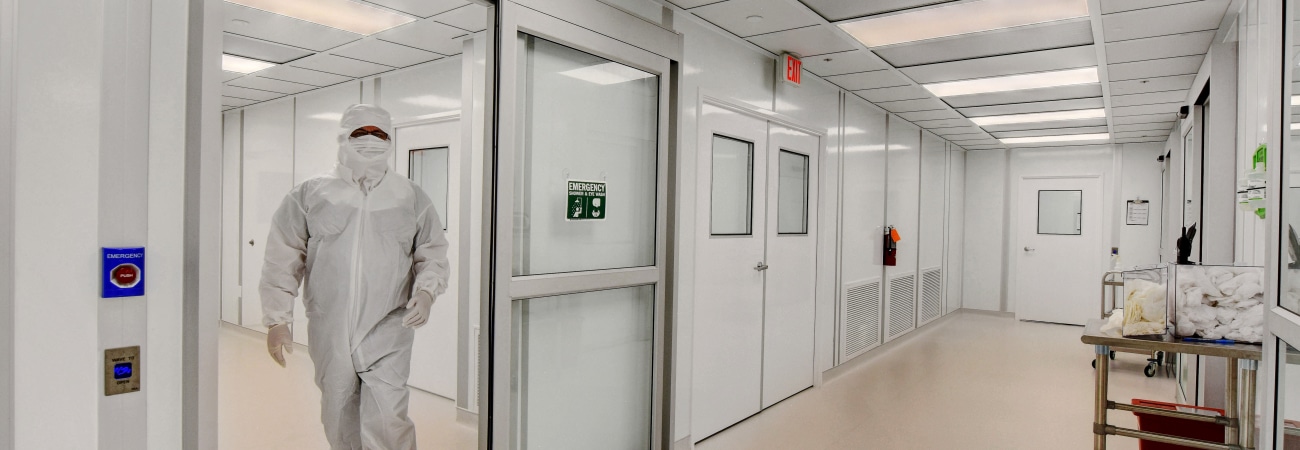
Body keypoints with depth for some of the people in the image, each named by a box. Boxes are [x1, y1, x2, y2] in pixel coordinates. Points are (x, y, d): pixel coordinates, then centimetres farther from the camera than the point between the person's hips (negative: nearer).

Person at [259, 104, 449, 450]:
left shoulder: (411, 197, 5)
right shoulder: (310, 195, 4)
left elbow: (433, 254, 9)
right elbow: (283, 260, 4)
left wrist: (426, 291, -10)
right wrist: (278, 320, -1)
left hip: (387, 334, -1)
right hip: (329, 334, 2)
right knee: (339, 421, 15)